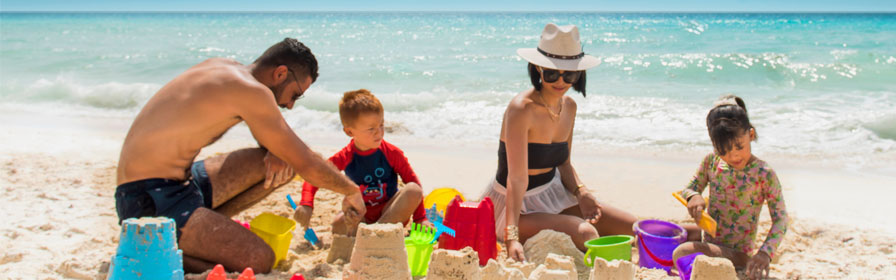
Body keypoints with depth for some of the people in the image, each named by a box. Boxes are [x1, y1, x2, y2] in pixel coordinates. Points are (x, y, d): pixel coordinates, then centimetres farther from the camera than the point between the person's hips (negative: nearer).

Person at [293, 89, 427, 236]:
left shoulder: (392, 153, -9)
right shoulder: (345, 157, -7)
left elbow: (413, 182, -5)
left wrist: (420, 218, -11)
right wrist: (306, 205, -21)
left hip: (391, 213, 1)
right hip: (362, 217, -1)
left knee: (413, 189, -28)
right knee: (339, 225, -32)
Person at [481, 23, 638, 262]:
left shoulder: (569, 106, 1)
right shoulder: (521, 108, -24)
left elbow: (563, 164, 10)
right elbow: (517, 179, -28)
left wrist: (581, 193, -10)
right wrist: (512, 236, -35)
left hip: (554, 193, 8)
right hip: (518, 205, -8)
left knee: (634, 228, -1)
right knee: (584, 233, -30)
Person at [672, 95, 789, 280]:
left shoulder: (763, 174, -14)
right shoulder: (711, 162, 0)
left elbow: (780, 219, -11)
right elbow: (690, 189, 11)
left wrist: (764, 253, -26)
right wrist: (693, 196, -15)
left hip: (737, 253, -6)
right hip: (709, 239, 7)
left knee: (682, 254, -29)